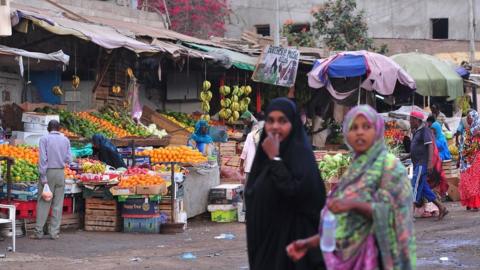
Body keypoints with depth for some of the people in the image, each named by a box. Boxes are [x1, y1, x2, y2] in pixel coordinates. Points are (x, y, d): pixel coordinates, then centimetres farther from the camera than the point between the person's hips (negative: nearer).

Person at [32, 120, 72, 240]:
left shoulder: (44, 139, -5)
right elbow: (68, 159, 2)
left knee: (43, 203, 1)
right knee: (58, 204, 5)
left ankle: (39, 231, -1)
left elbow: (42, 159, -11)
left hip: (48, 172, -2)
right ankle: (54, 232, 4)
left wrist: (43, 177, -11)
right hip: (60, 173, 2)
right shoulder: (65, 140, 3)